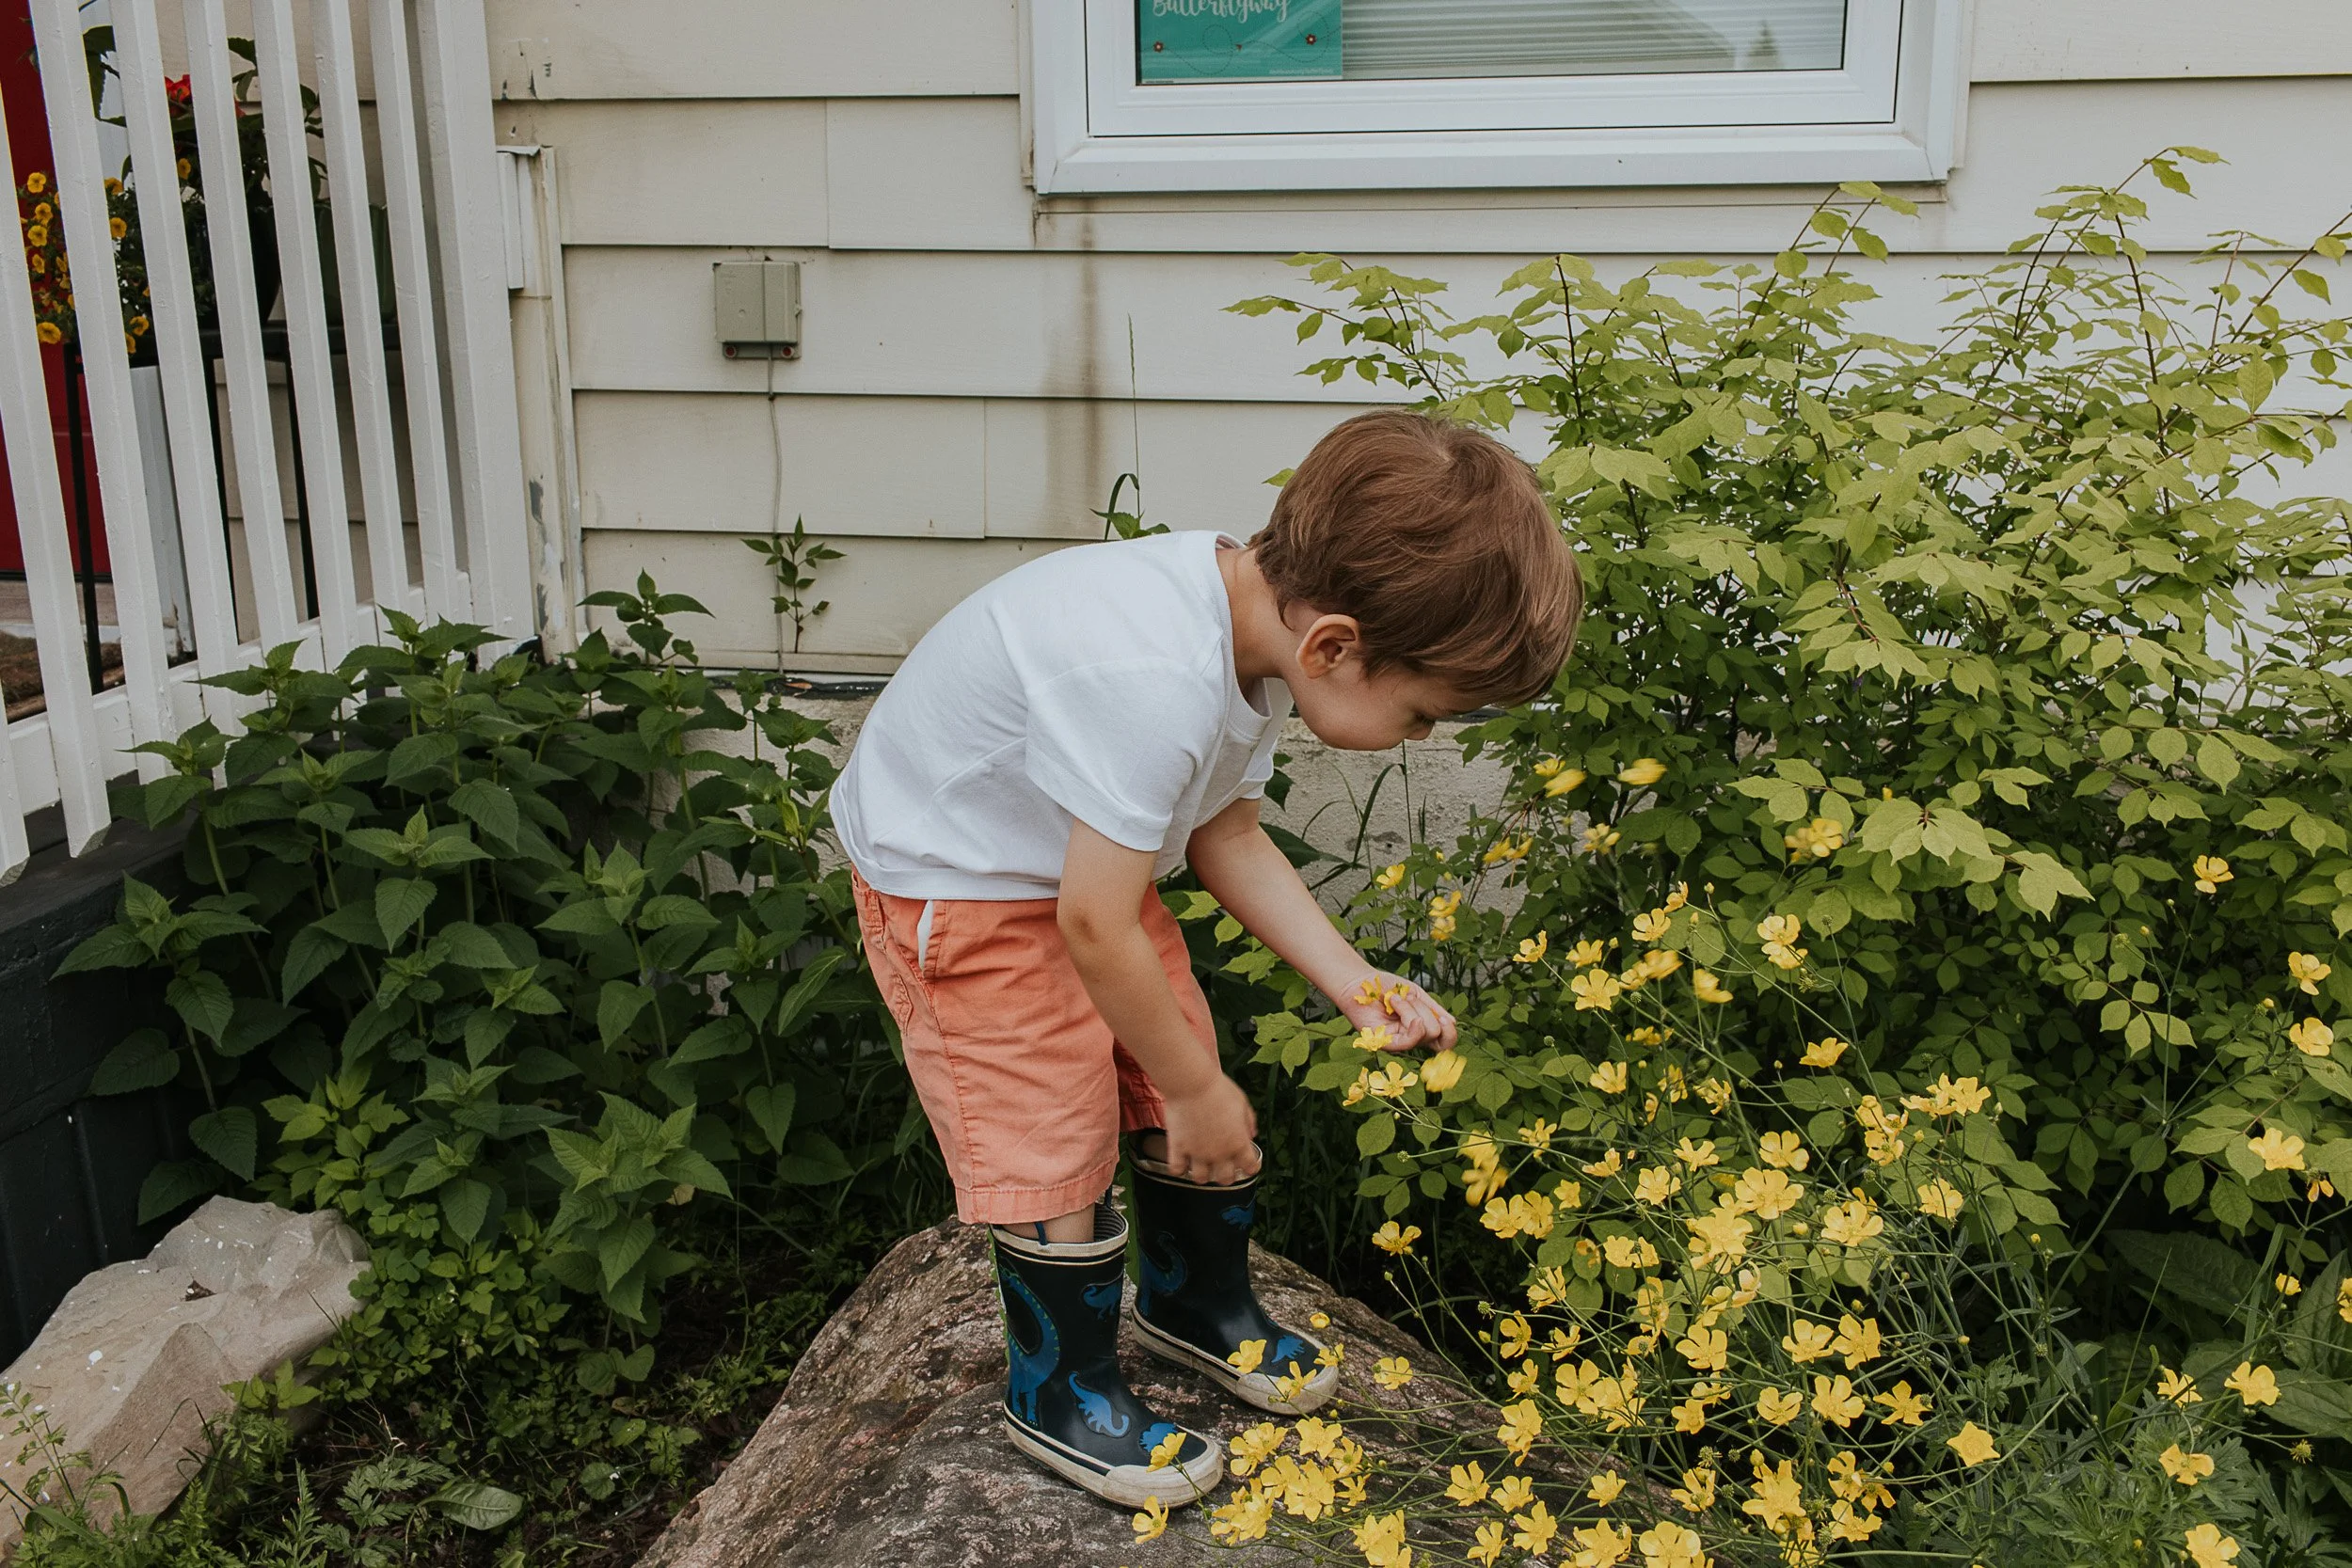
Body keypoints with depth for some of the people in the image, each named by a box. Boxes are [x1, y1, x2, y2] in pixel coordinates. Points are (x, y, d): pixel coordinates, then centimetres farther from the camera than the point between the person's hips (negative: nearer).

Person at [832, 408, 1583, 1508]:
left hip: (1081, 849, 8)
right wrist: (1195, 1088, -16)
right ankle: (1058, 1396, 22)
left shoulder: (1256, 613, -12)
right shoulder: (1156, 682, -40)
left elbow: (1224, 832, 1)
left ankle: (1197, 1303, 39)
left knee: (1180, 1082, 13)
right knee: (1058, 1139, -2)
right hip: (954, 879, -8)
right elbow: (1094, 925, -31)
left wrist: (1353, 983, -5)